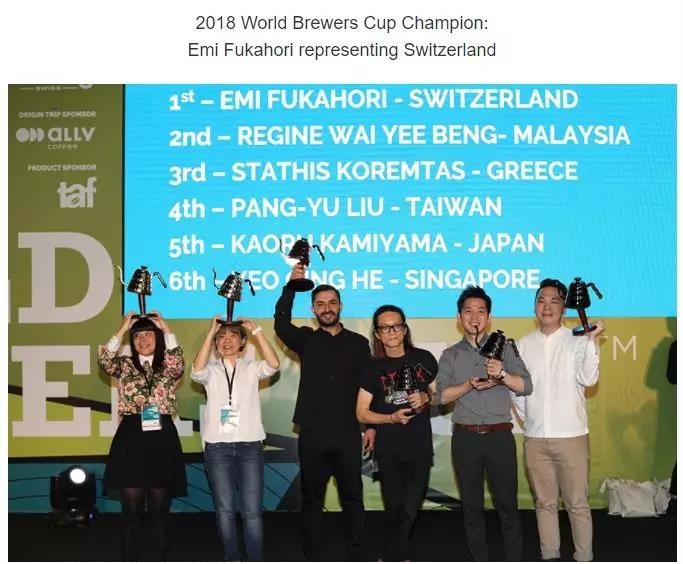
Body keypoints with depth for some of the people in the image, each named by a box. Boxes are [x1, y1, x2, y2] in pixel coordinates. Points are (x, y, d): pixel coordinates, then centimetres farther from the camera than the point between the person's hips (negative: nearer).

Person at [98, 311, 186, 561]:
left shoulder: (167, 366, 8)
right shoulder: (125, 365, 10)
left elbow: (178, 366, -16)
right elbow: (104, 361, -12)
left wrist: (166, 329, -12)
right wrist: (122, 329, -10)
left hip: (162, 438, 0)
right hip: (131, 438, 0)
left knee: (159, 509, 5)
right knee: (131, 509, 1)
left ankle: (160, 559, 14)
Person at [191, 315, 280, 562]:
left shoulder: (251, 368, 7)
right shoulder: (211, 370, 7)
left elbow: (274, 365, -13)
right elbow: (197, 371, -16)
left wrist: (256, 330, -14)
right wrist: (210, 333, -16)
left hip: (250, 446, -1)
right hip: (217, 447, 1)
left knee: (252, 510, -4)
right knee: (225, 509, 4)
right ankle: (232, 560, 15)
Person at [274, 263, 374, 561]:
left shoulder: (358, 343, 7)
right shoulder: (306, 339, 5)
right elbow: (281, 324, -14)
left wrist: (371, 425, 0)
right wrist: (291, 286, -25)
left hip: (347, 434, 0)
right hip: (313, 434, 0)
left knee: (353, 499, 4)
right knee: (311, 500, 7)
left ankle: (357, 558, 11)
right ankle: (313, 558, 15)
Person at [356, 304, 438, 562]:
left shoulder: (424, 359, -1)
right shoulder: (374, 368, -2)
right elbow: (362, 413, 0)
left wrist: (426, 398, -12)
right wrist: (392, 417, -15)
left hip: (420, 449, 1)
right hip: (389, 451, -1)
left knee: (408, 513, 6)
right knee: (395, 512, 7)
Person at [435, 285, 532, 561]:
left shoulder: (503, 348, 6)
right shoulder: (450, 355, 9)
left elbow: (526, 386, -2)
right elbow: (441, 395, -2)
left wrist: (502, 375, -20)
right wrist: (470, 385, -17)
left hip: (499, 435, -1)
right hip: (465, 437, 1)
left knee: (507, 503, -1)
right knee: (472, 505, 6)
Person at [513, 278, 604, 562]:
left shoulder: (577, 341, -2)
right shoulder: (524, 344, 7)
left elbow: (588, 379, -15)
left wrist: (591, 340, -21)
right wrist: (526, 417, 6)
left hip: (571, 435, -3)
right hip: (535, 437, 3)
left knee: (577, 503, 1)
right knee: (545, 502, 11)